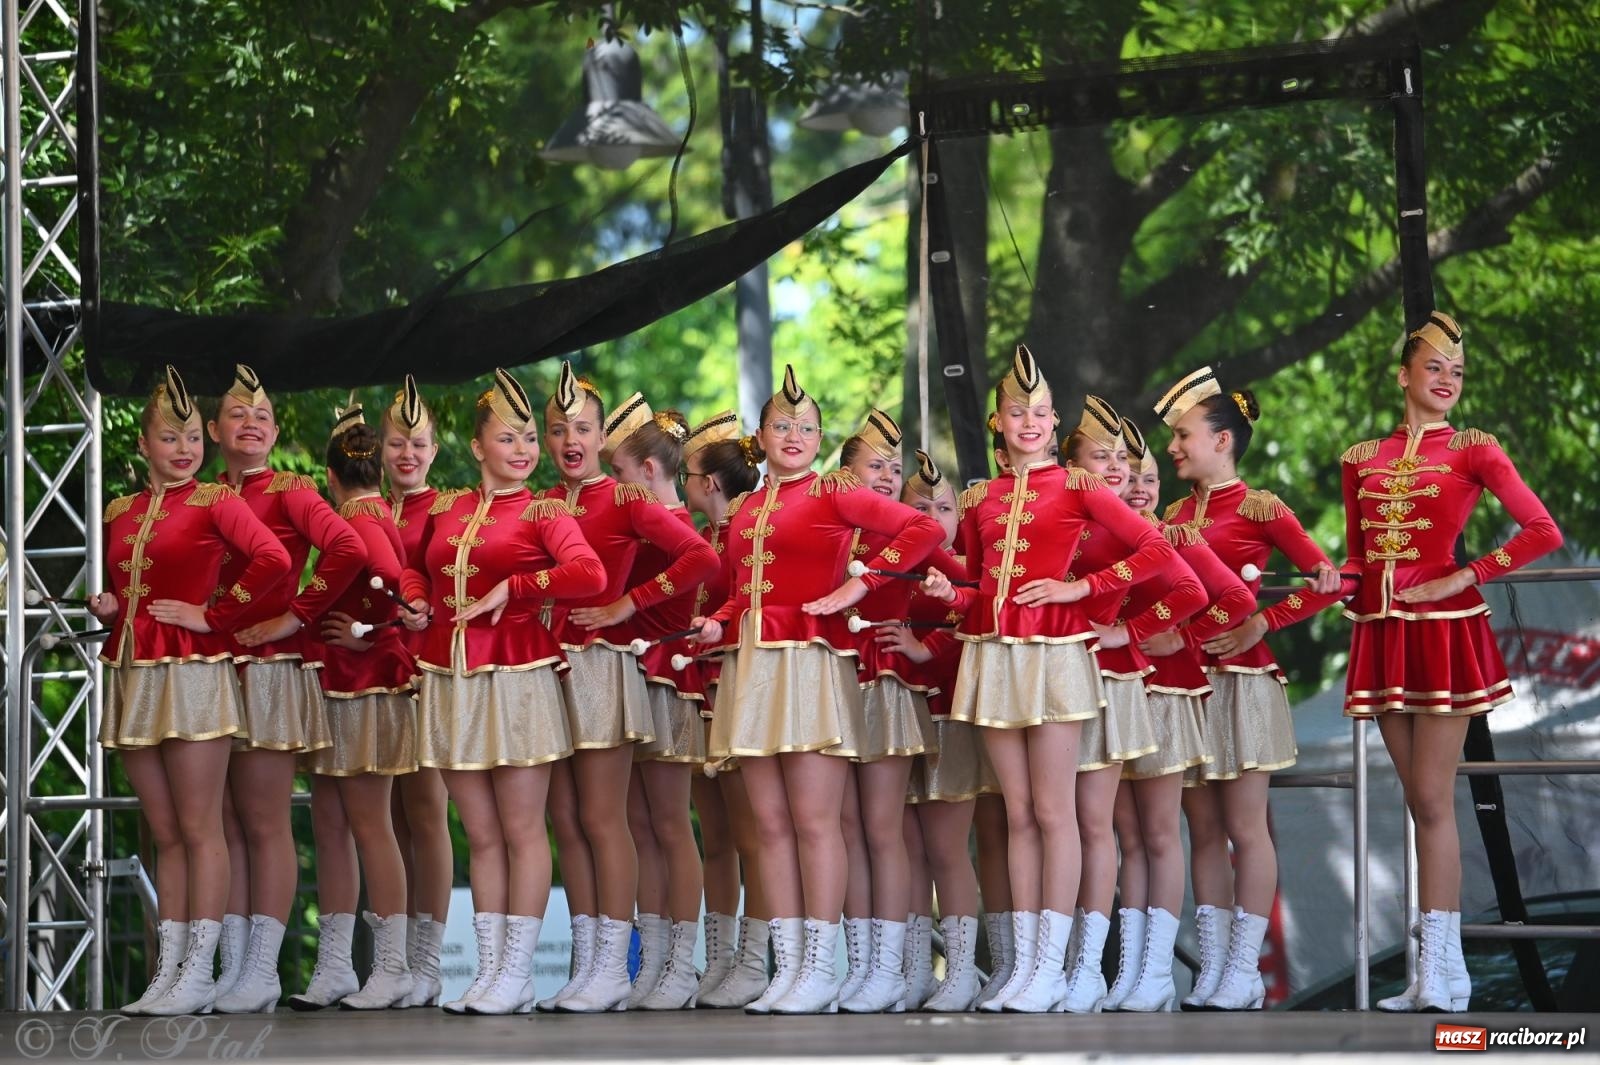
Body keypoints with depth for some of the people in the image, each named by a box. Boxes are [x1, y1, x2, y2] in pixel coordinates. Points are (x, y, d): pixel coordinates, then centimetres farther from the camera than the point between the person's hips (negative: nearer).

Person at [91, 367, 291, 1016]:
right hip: (133, 678, 6)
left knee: (199, 829, -5)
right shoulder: (121, 513, 14)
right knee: (164, 834, 9)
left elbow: (272, 559, -19)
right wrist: (107, 610, 4)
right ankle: (167, 973, 10)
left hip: (192, 671, -6)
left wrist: (215, 614, -14)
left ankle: (198, 974, -4)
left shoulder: (214, 504, -4)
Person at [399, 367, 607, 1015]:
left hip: (517, 676, -5)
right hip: (451, 682, 5)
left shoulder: (543, 513, -2)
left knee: (521, 829, -1)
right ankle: (488, 969, 12)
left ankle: (517, 974, 2)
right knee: (480, 835, 8)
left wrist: (511, 589, -16)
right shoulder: (444, 510, 12)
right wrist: (417, 602, 10)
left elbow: (589, 573, -19)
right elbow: (417, 566, 30)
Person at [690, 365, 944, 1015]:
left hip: (811, 663, -6)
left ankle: (819, 972, -7)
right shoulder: (745, 509, 17)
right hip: (751, 666, 6)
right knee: (771, 824, 4)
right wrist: (717, 623, 3)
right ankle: (787, 969, 6)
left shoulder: (833, 492, 0)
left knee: (814, 820, -8)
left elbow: (923, 530, -9)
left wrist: (858, 586, -12)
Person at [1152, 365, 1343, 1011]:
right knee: (1203, 830, 7)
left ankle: (1243, 972, 0)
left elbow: (1326, 581, -10)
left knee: (1245, 829, -2)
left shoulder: (1259, 510, -6)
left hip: (1241, 678, -6)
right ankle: (1212, 969, 10)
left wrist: (1261, 624, -16)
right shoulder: (1175, 515, 12)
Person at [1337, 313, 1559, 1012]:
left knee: (1432, 799, -8)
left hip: (1443, 631, -5)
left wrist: (1464, 578, -12)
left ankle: (1438, 973, -7)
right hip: (1383, 634, 5)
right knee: (1420, 801, 7)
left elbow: (1543, 532, -8)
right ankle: (1443, 971, 10)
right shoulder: (1363, 460, 13)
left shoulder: (1472, 450, -1)